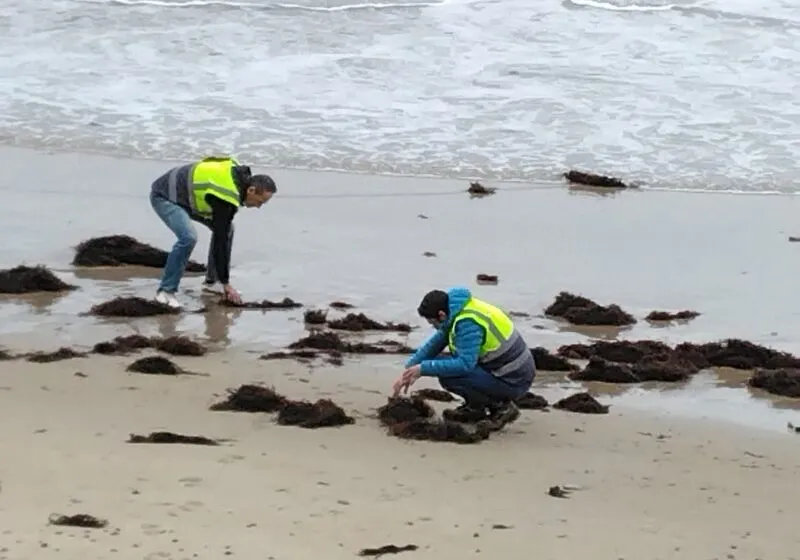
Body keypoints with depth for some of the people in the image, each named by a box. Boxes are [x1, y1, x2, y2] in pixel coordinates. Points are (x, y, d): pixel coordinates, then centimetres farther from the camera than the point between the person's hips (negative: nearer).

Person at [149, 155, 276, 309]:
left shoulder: (239, 173, -4)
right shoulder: (227, 200, -29)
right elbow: (220, 241, -26)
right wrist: (226, 284, -21)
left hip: (181, 193, 10)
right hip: (164, 196, -10)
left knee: (226, 228, 6)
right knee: (188, 237, -31)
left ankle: (212, 281, 15)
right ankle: (166, 291, -21)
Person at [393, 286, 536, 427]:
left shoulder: (467, 322, -24)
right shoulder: (457, 312, 5)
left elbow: (465, 364, -30)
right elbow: (434, 344, 15)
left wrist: (423, 369, -22)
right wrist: (409, 371, 11)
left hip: (513, 383, -10)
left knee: (446, 375, -20)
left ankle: (498, 406, -6)